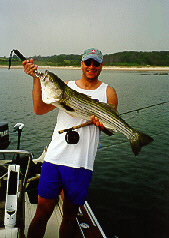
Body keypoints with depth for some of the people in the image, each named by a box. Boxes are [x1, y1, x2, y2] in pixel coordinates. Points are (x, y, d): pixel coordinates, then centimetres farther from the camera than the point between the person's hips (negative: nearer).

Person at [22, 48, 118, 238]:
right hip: (54, 157, 1)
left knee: (69, 216, 12)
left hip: (81, 164, 0)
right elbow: (39, 109, 0)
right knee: (42, 213, 6)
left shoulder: (108, 93, 7)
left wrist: (102, 123, -16)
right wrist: (36, 79, -8)